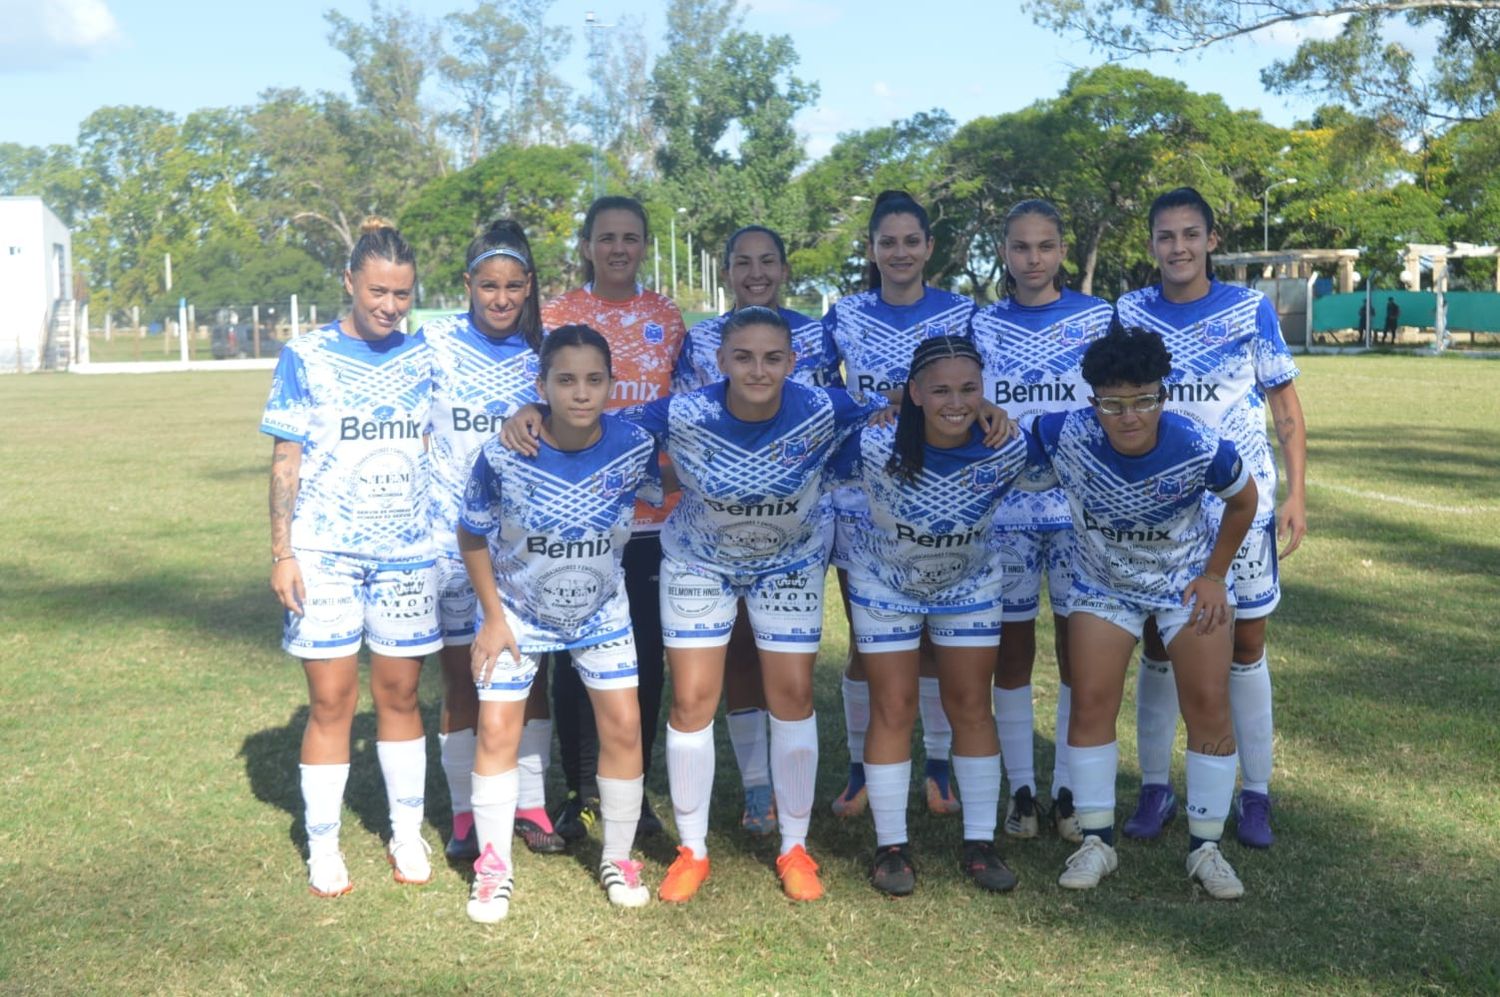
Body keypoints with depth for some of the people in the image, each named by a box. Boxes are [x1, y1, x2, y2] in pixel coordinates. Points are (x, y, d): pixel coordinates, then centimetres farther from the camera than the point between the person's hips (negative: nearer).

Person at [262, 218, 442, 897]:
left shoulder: (423, 358, 6)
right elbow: (286, 461, 0)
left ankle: (407, 834, 21)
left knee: (399, 693, 7)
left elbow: (433, 452, 13)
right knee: (331, 700, 1)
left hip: (407, 552, 2)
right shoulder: (305, 357, 0)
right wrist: (281, 552, -5)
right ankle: (323, 847, 14)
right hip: (324, 553, -2)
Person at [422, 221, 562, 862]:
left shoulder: (540, 352, 5)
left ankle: (530, 803, 20)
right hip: (454, 535, -2)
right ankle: (465, 814, 16)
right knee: (462, 674, 3)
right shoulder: (435, 342, -4)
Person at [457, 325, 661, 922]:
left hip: (600, 611, 1)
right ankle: (494, 867, 16)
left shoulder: (634, 449, -22)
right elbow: (473, 536, -11)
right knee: (497, 730, -2)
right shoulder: (503, 456, -25)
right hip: (517, 610, -1)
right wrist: (493, 616, -9)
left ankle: (618, 859, 19)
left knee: (624, 725, -1)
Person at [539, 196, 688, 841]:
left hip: (652, 511, 2)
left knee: (646, 654, 7)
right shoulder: (555, 317, 3)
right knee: (574, 652, 3)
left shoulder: (667, 318, 9)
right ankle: (581, 791, 17)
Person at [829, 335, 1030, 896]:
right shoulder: (876, 445, -33)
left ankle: (979, 844, 17)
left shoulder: (1007, 451, -25)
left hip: (969, 583, 2)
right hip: (885, 583, -2)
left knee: (972, 708, 5)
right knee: (893, 710, 0)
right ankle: (891, 846, 14)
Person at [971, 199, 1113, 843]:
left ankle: (1069, 789, 17)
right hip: (1002, 507, 1)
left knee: (1079, 648, 4)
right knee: (1011, 646, 6)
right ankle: (1020, 788, 18)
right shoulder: (980, 326, 6)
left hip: (1081, 506, 0)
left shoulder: (1098, 318, 3)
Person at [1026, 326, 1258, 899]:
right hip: (1103, 583, 1)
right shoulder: (1065, 436, -29)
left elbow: (1243, 502, -8)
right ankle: (1096, 842, 12)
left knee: (1209, 707, -3)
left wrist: (1214, 576, -6)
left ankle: (1205, 849, 12)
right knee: (1091, 704, -3)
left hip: (1188, 580, -1)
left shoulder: (1200, 449, -29)